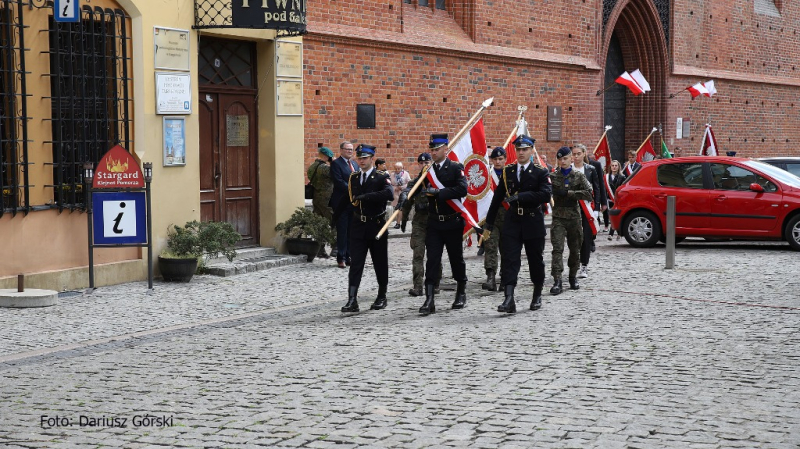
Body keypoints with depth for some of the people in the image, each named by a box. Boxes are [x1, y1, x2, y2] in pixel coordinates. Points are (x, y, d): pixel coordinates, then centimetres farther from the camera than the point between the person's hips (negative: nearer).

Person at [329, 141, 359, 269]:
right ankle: (341, 258, 0)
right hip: (342, 201, -7)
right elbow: (339, 182, -14)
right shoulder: (336, 163, -5)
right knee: (342, 230, -4)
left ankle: (348, 256, 12)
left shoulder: (354, 164, 18)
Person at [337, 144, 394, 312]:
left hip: (376, 226, -3)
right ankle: (352, 300, -11)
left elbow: (388, 193, -25)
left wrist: (365, 197, -25)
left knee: (380, 263, 8)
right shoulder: (353, 178, 11)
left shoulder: (382, 177, -6)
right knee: (355, 263, -5)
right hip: (358, 226, 3)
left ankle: (382, 297, 22)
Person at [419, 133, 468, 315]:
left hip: (452, 222, -3)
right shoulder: (428, 170, 10)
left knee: (456, 258, 10)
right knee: (432, 260, -5)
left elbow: (462, 189, -20)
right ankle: (429, 300, -10)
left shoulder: (456, 168, -5)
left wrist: (438, 192, -25)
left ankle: (461, 293, 29)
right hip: (434, 223, 3)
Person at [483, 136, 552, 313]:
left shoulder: (540, 172, -2)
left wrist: (520, 196, -23)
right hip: (512, 222, 2)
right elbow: (497, 198, 12)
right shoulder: (508, 172, 9)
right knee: (509, 260, -10)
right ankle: (509, 299, -18)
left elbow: (545, 195, -18)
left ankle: (537, 296, 28)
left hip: (533, 223, -2)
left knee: (535, 260, 10)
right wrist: (489, 224, 10)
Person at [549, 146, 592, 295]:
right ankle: (557, 282, -19)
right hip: (558, 217, -1)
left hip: (574, 217, 1)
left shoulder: (578, 176, 3)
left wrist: (568, 193, -13)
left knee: (575, 249, 11)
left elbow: (589, 194, -9)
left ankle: (573, 277, 30)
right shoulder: (552, 176, 4)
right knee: (557, 249, -13)